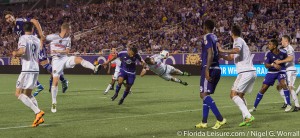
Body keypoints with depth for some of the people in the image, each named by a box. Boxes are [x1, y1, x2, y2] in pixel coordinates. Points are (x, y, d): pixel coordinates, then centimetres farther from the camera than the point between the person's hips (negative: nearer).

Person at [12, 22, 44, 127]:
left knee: (18, 93, -3)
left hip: (27, 70, -7)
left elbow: (22, 51, -24)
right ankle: (38, 117, 6)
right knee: (28, 94, 18)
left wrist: (15, 53, -3)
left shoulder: (23, 38, -8)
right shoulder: (36, 40, 13)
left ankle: (38, 112, -16)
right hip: (36, 69, 7)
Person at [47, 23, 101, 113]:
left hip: (65, 59, 3)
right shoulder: (53, 37, -7)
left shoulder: (68, 39, 6)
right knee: (55, 82, -8)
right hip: (56, 60, -3)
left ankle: (94, 68, -45)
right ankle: (54, 103, 2)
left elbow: (67, 51, 2)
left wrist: (58, 51, -14)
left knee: (79, 59, -27)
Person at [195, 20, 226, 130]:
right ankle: (204, 122, 14)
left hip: (209, 68, -9)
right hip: (217, 69, 9)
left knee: (204, 94, -12)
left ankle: (220, 119, -21)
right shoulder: (215, 38, 16)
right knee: (206, 94, 14)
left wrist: (207, 70, -24)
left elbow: (210, 53, -20)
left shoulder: (207, 37, -10)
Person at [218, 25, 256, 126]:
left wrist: (223, 50, -23)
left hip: (245, 72, -10)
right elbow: (230, 57, 30)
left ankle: (248, 116, -23)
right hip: (252, 72, 10)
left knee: (233, 94, -10)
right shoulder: (240, 41, 26)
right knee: (240, 95, 17)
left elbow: (237, 50, -28)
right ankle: (246, 118, 8)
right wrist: (220, 54, 20)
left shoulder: (238, 40, -4)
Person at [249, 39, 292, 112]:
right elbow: (266, 65, -22)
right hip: (271, 72, 1)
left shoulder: (283, 52, -16)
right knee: (263, 88, -1)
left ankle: (289, 104, -16)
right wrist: (273, 64, -39)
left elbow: (287, 59, 7)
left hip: (281, 71, -1)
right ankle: (254, 107, 11)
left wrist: (280, 62, -3)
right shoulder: (268, 53, -16)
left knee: (283, 84, -28)